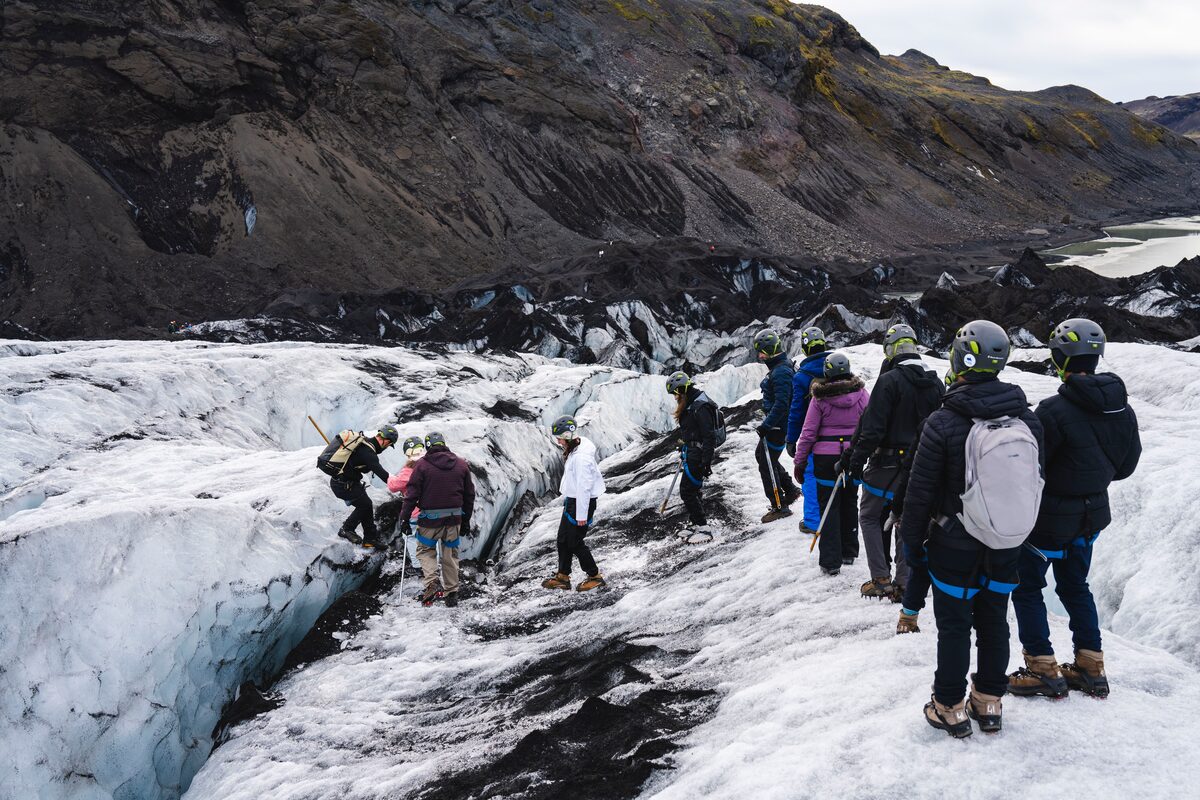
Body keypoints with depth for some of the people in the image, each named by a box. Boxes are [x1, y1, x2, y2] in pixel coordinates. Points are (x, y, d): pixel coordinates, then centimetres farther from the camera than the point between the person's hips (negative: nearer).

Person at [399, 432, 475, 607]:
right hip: (454, 518, 3)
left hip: (430, 519, -3)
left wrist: (405, 519, 1)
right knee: (450, 555, 16)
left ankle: (431, 584, -6)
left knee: (425, 550, 14)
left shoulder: (422, 465, -7)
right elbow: (469, 495, 11)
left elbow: (412, 494, -8)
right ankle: (451, 593, 18)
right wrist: (466, 521, 19)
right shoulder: (461, 465, 5)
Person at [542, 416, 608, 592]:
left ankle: (595, 576, 14)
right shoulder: (574, 450, 6)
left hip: (582, 503, -10)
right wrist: (566, 500, 21)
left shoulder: (581, 456, -26)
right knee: (563, 539, 15)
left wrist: (582, 515, -22)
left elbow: (584, 487, -25)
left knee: (575, 542, -1)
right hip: (571, 501, 10)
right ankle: (563, 577, 26)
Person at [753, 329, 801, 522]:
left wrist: (766, 425, -26)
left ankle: (780, 506, 8)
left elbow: (781, 403, -29)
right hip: (775, 423, 11)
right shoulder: (779, 367, 11)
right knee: (762, 454, 23)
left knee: (766, 463, -2)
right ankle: (790, 490, 31)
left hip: (778, 425, -11)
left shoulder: (781, 372, -23)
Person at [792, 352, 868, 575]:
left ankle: (831, 561, 1)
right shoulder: (861, 394, -3)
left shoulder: (820, 398, -9)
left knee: (829, 506, 4)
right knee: (849, 502, 18)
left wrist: (799, 461, 0)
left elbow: (808, 432, -8)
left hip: (826, 456, -3)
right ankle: (849, 552, 29)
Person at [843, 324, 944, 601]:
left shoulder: (890, 380, -17)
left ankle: (881, 580, 5)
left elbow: (873, 427, -19)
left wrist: (857, 459, -12)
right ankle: (903, 583, 14)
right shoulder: (937, 384, 6)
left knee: (870, 516, 9)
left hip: (886, 464, -6)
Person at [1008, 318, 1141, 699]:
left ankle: (1043, 670, 12)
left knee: (1027, 587, 10)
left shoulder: (1055, 410, -26)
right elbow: (1127, 464, 8)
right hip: (1091, 515, 7)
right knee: (1075, 586, 22)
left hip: (1048, 517, -7)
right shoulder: (1122, 408, -3)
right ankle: (1090, 668, 26)